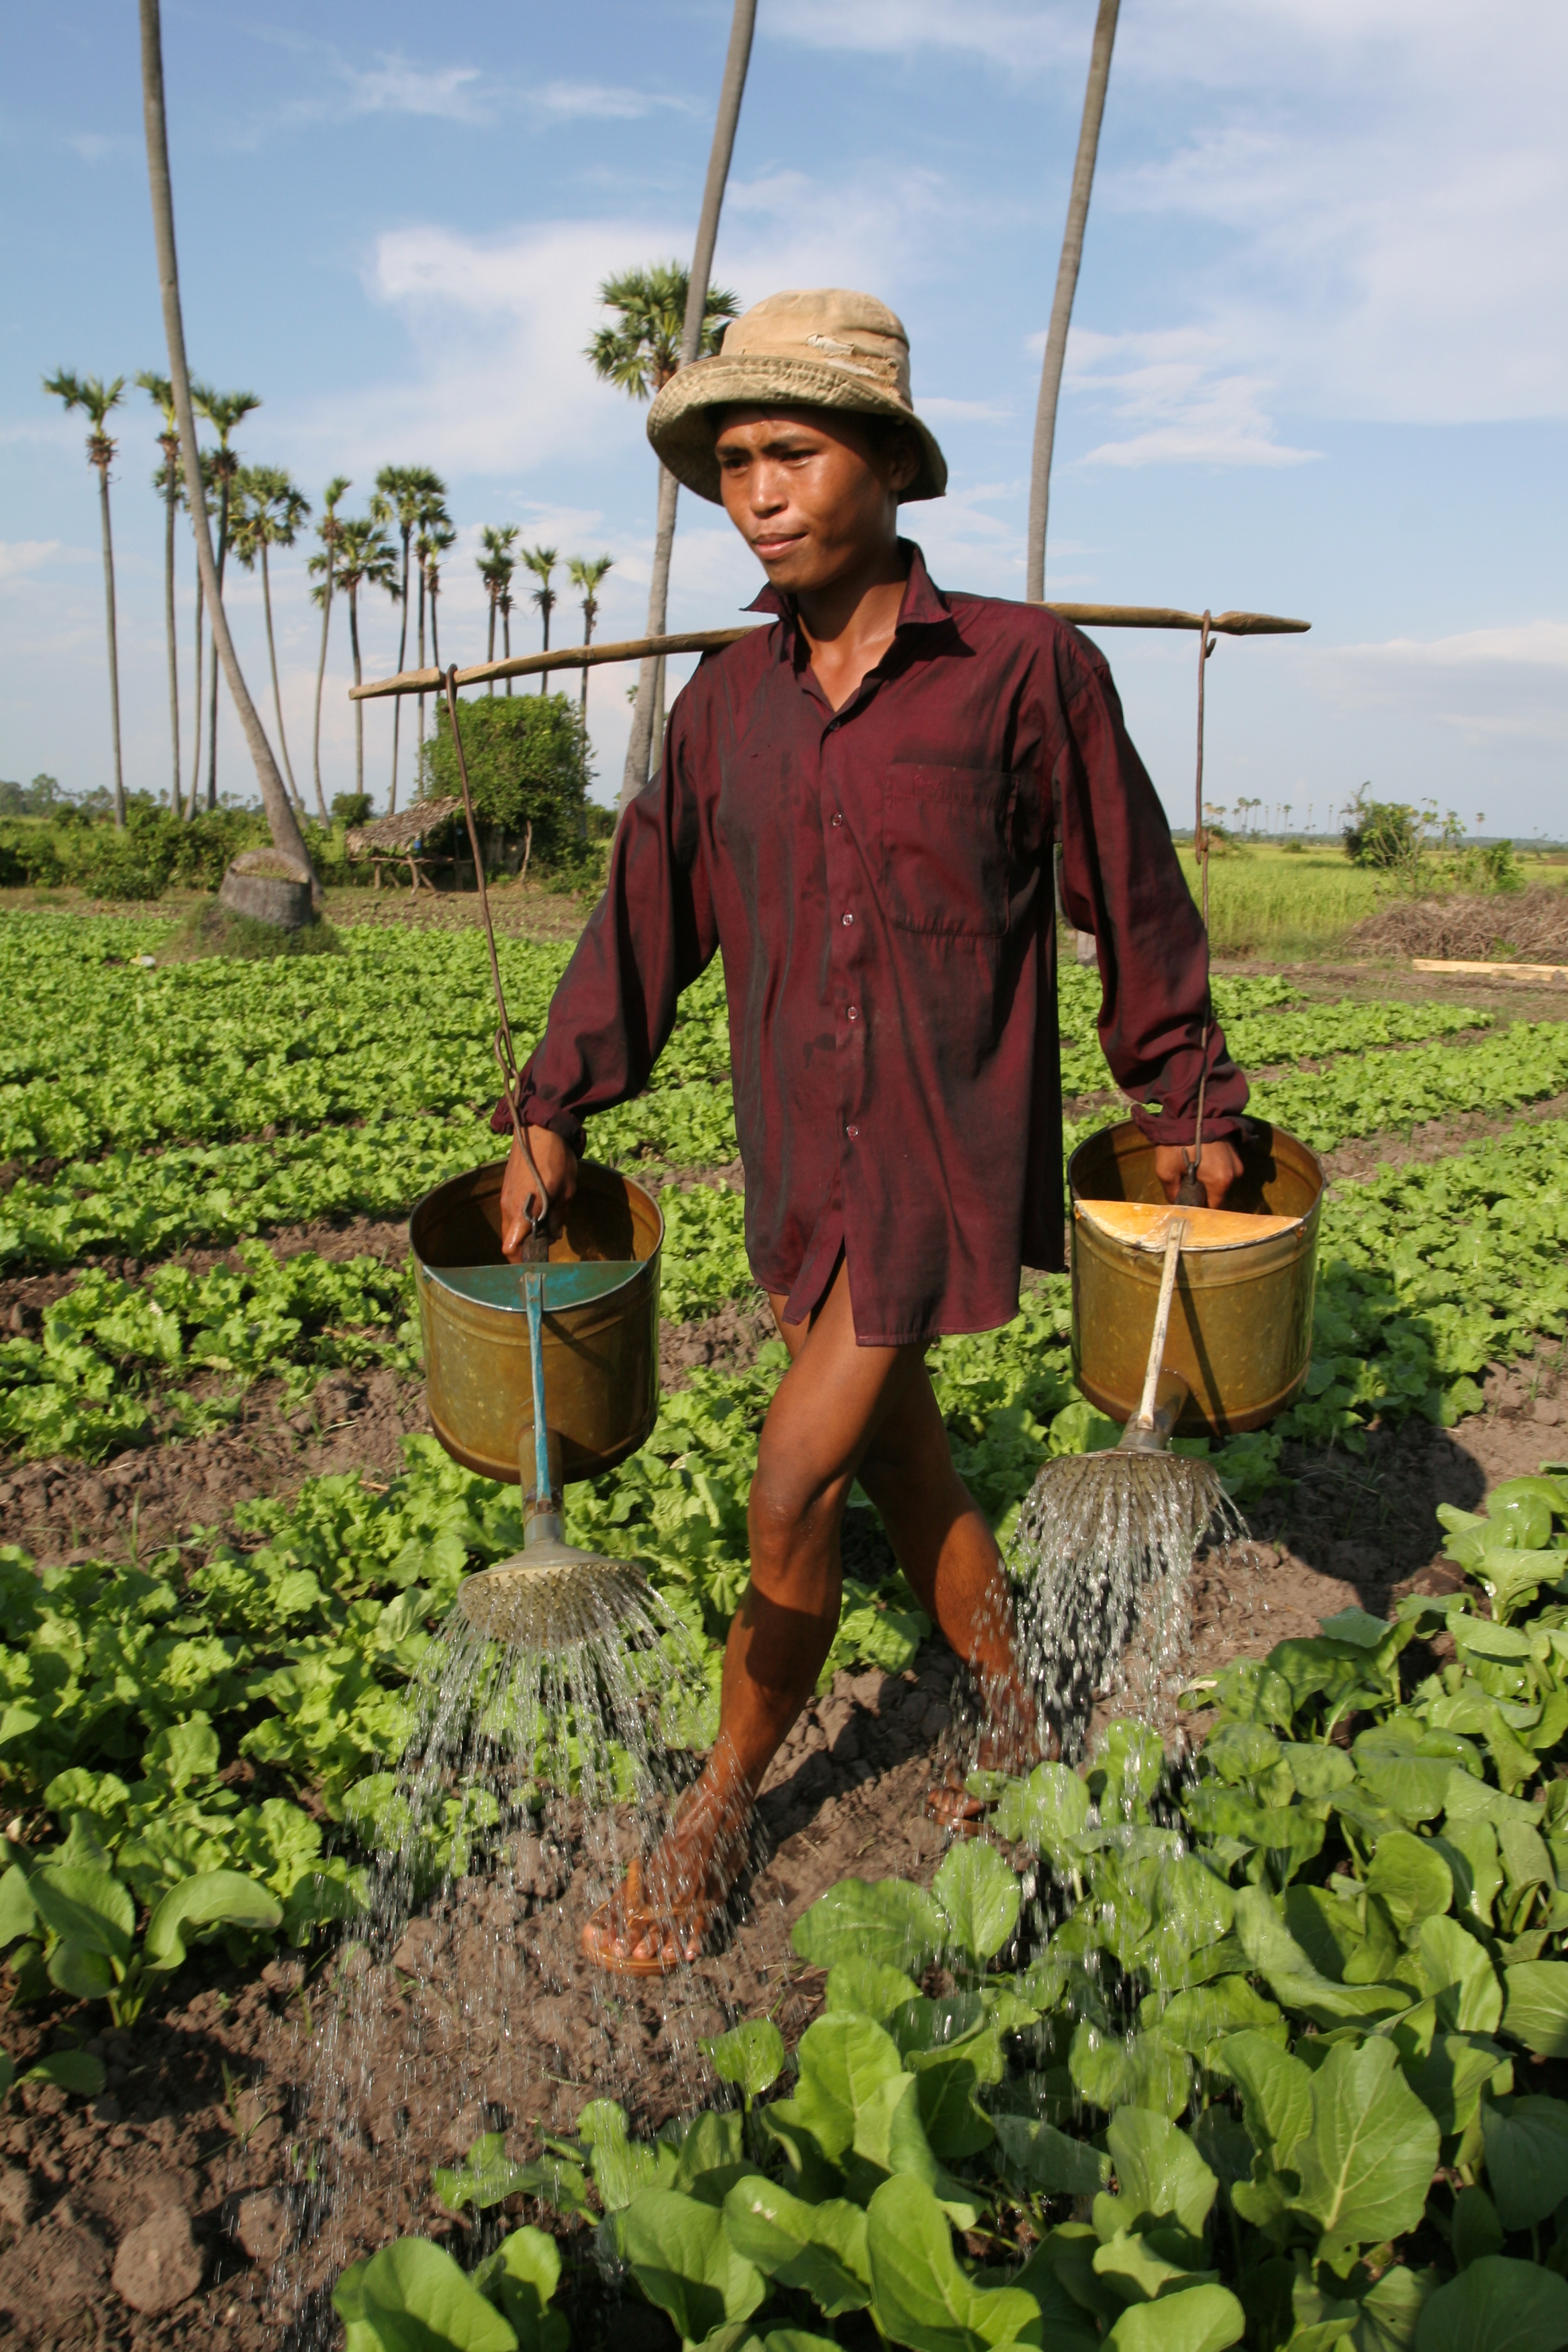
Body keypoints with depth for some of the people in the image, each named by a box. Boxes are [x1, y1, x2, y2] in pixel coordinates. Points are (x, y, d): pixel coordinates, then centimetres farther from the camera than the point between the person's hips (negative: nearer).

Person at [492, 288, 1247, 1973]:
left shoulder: (1025, 670, -10)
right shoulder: (726, 705, 3)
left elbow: (1134, 904, -1)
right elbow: (649, 916, 10)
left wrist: (1184, 1108, 6)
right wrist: (553, 1114, 9)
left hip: (947, 1162, -5)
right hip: (800, 1166, 5)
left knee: (792, 1496, -4)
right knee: (895, 1458, 17)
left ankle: (716, 1816, 21)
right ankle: (1015, 1719, 42)